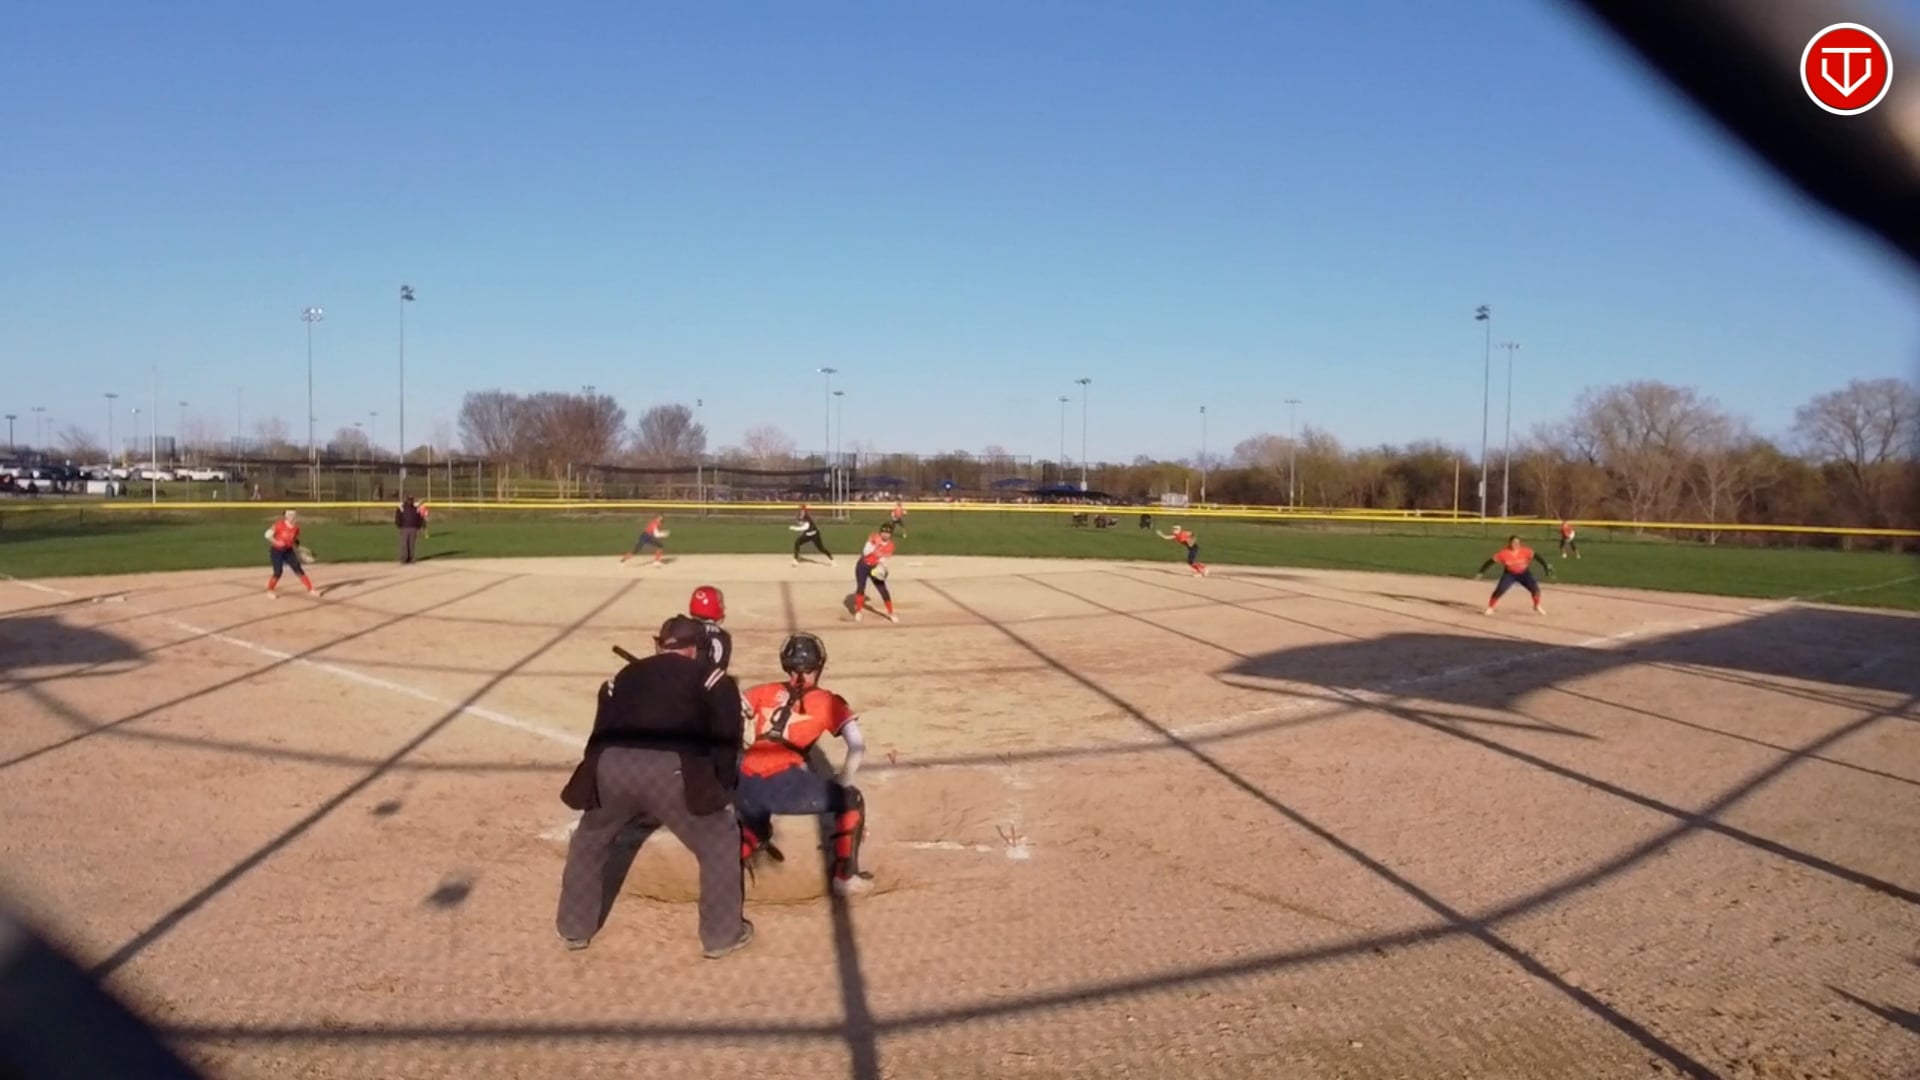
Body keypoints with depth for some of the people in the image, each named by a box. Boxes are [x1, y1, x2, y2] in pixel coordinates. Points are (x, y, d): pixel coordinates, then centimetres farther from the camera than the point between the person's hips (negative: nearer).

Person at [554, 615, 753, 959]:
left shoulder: (623, 676, 32)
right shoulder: (712, 678, 21)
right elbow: (726, 738, 13)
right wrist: (722, 789, 22)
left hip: (612, 765, 4)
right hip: (671, 770, -3)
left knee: (590, 841, 32)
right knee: (721, 842, 18)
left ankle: (574, 928, 40)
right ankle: (722, 934, 22)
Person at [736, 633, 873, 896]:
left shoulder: (764, 691, 19)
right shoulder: (829, 702, 11)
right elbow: (858, 748, 4)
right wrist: (841, 786, 15)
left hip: (745, 784, 5)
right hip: (783, 782, -5)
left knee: (755, 831, 36)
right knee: (851, 800, 17)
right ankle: (845, 876, 11)